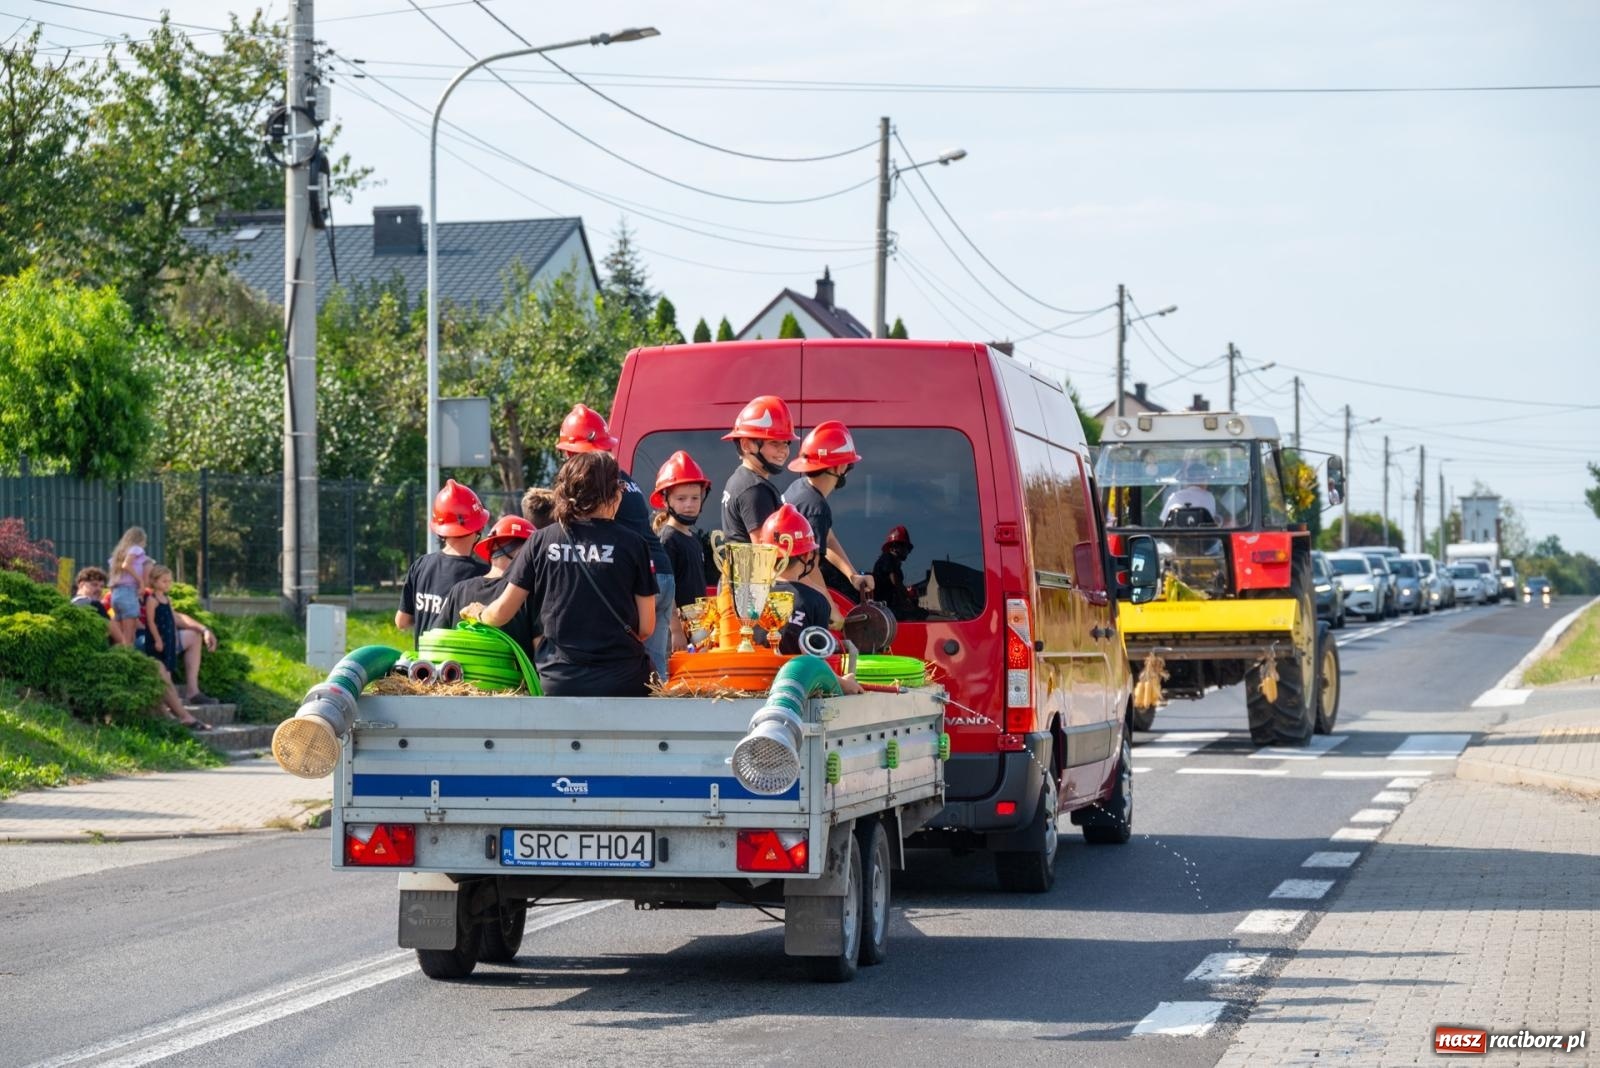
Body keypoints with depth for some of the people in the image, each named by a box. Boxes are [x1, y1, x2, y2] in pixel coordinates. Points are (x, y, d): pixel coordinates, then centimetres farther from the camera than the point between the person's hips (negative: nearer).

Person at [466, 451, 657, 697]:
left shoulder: (542, 541, 2)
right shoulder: (632, 544, -4)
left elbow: (503, 610, 6)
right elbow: (645, 627, -2)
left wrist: (480, 613, 29)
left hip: (558, 682, 2)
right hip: (621, 681, -2)